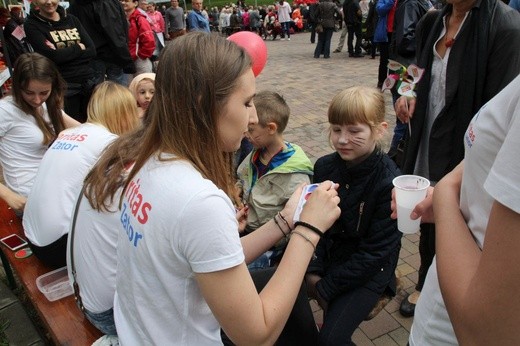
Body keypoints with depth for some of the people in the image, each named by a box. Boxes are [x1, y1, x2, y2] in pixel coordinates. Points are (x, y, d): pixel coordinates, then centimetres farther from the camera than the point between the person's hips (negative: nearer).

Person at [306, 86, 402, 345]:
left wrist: (326, 288, -14)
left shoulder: (389, 182, -22)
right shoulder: (324, 166, -7)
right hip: (326, 255, 5)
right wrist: (313, 271, -10)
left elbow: (375, 252, -18)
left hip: (367, 270, -5)